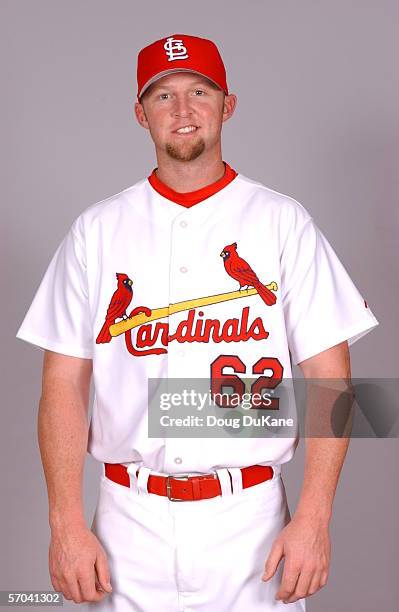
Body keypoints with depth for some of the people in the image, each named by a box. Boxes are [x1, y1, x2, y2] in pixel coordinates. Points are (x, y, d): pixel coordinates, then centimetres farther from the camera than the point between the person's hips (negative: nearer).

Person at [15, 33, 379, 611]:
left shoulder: (284, 223, 0)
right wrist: (67, 525, -6)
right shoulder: (97, 230, 4)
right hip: (130, 522, 1)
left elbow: (328, 375, -3)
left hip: (249, 520, -1)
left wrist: (313, 519, -11)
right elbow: (65, 383, 2)